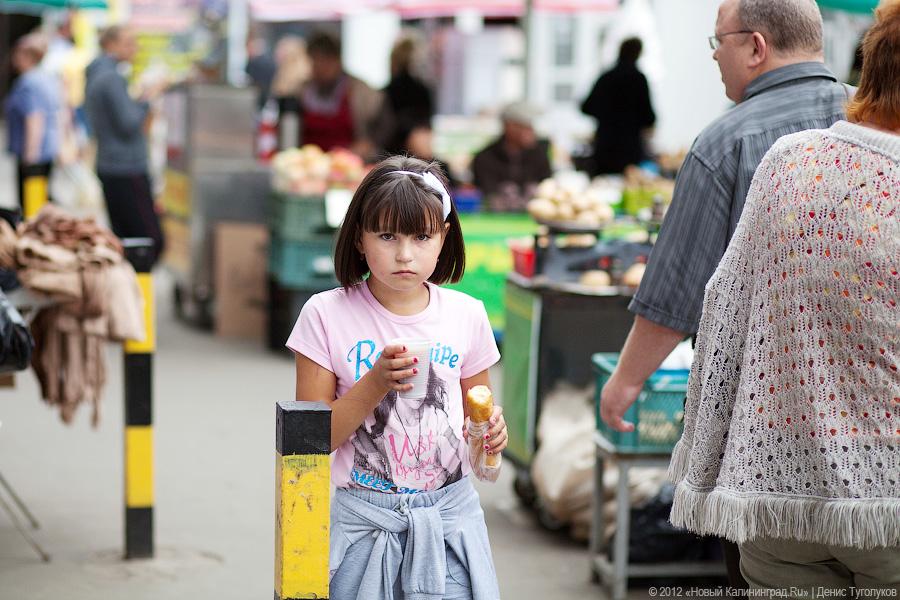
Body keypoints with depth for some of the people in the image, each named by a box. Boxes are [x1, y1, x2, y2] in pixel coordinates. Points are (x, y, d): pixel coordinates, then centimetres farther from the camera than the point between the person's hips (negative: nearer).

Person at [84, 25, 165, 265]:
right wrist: (147, 99, -5)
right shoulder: (112, 78, -14)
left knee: (123, 238, 11)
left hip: (109, 166, 10)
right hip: (127, 170, -10)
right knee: (151, 241, -10)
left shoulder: (95, 76, 17)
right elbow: (129, 125, -18)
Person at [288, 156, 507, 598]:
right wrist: (375, 384, -22)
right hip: (363, 523, -2)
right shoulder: (326, 315, -7)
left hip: (449, 514, 2)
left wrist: (490, 432, -11)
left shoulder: (466, 316, 1)